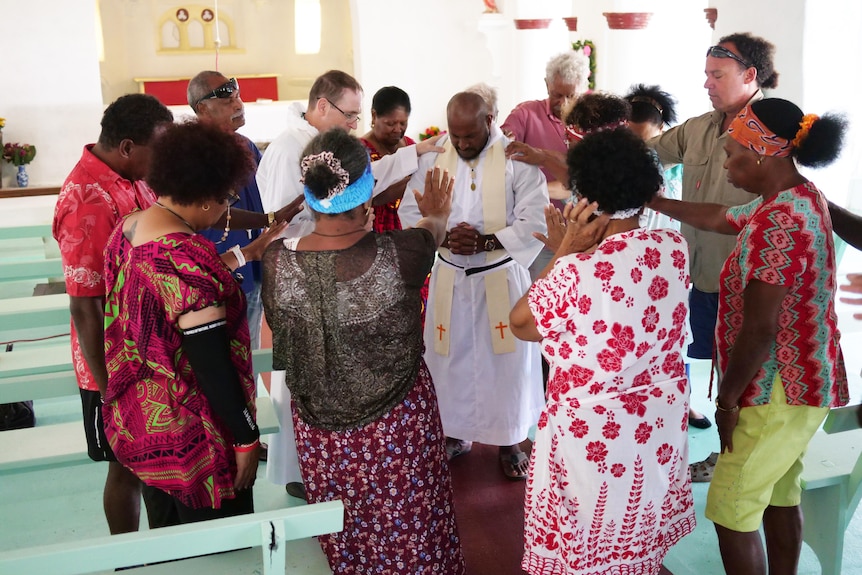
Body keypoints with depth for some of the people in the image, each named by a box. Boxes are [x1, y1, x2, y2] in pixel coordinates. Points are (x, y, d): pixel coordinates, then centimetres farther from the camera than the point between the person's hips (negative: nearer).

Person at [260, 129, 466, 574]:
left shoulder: (277, 261, -20)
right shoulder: (397, 254, -26)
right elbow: (433, 227, 1)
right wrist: (437, 213, 26)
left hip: (319, 428, 3)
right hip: (397, 422, -2)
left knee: (344, 536, 25)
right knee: (408, 533, 21)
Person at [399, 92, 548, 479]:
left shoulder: (517, 159, -11)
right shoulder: (431, 158, -1)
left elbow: (534, 221, -13)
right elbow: (410, 213, 1)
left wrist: (486, 241, -22)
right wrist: (445, 236, -16)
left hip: (501, 277, -3)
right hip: (448, 277, 3)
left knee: (505, 359, 6)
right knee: (450, 357, 12)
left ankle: (509, 441, 24)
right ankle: (456, 433, 32)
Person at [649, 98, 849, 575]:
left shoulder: (776, 221, -26)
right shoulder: (800, 197, 6)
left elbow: (759, 329, -25)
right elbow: (718, 218, 21)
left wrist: (728, 398, -15)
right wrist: (655, 201, 24)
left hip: (776, 392, -10)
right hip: (802, 380, 10)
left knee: (731, 514, 2)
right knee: (780, 498, 21)